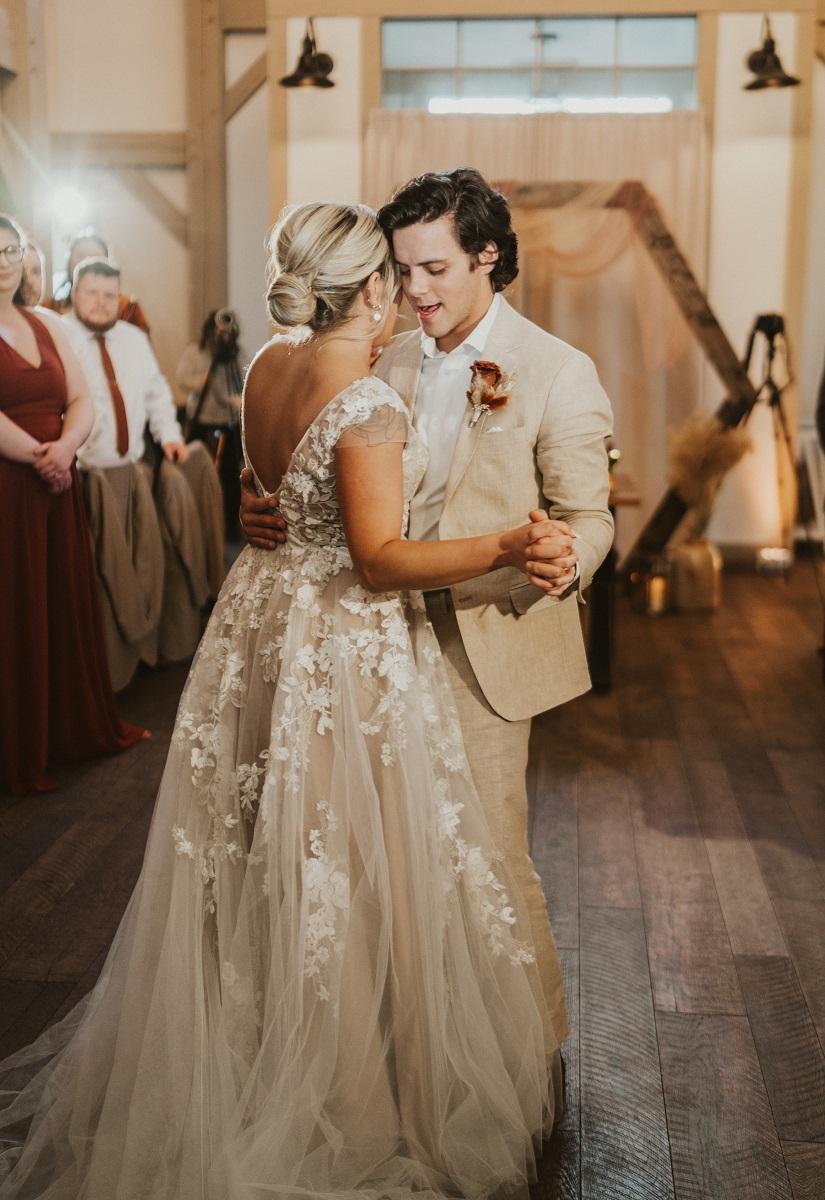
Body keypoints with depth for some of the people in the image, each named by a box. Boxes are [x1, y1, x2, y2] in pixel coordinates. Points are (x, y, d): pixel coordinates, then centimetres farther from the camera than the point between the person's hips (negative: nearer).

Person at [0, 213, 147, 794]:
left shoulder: (48, 326, 14)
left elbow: (82, 402, 8)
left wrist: (64, 447, -10)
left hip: (57, 489, 6)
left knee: (69, 609, 10)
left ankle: (81, 726, 24)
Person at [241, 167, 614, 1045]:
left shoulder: (558, 372, -8)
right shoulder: (392, 363, 8)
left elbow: (587, 514, -8)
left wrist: (564, 562, -31)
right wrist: (271, 514, -9)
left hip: (485, 645, -5)